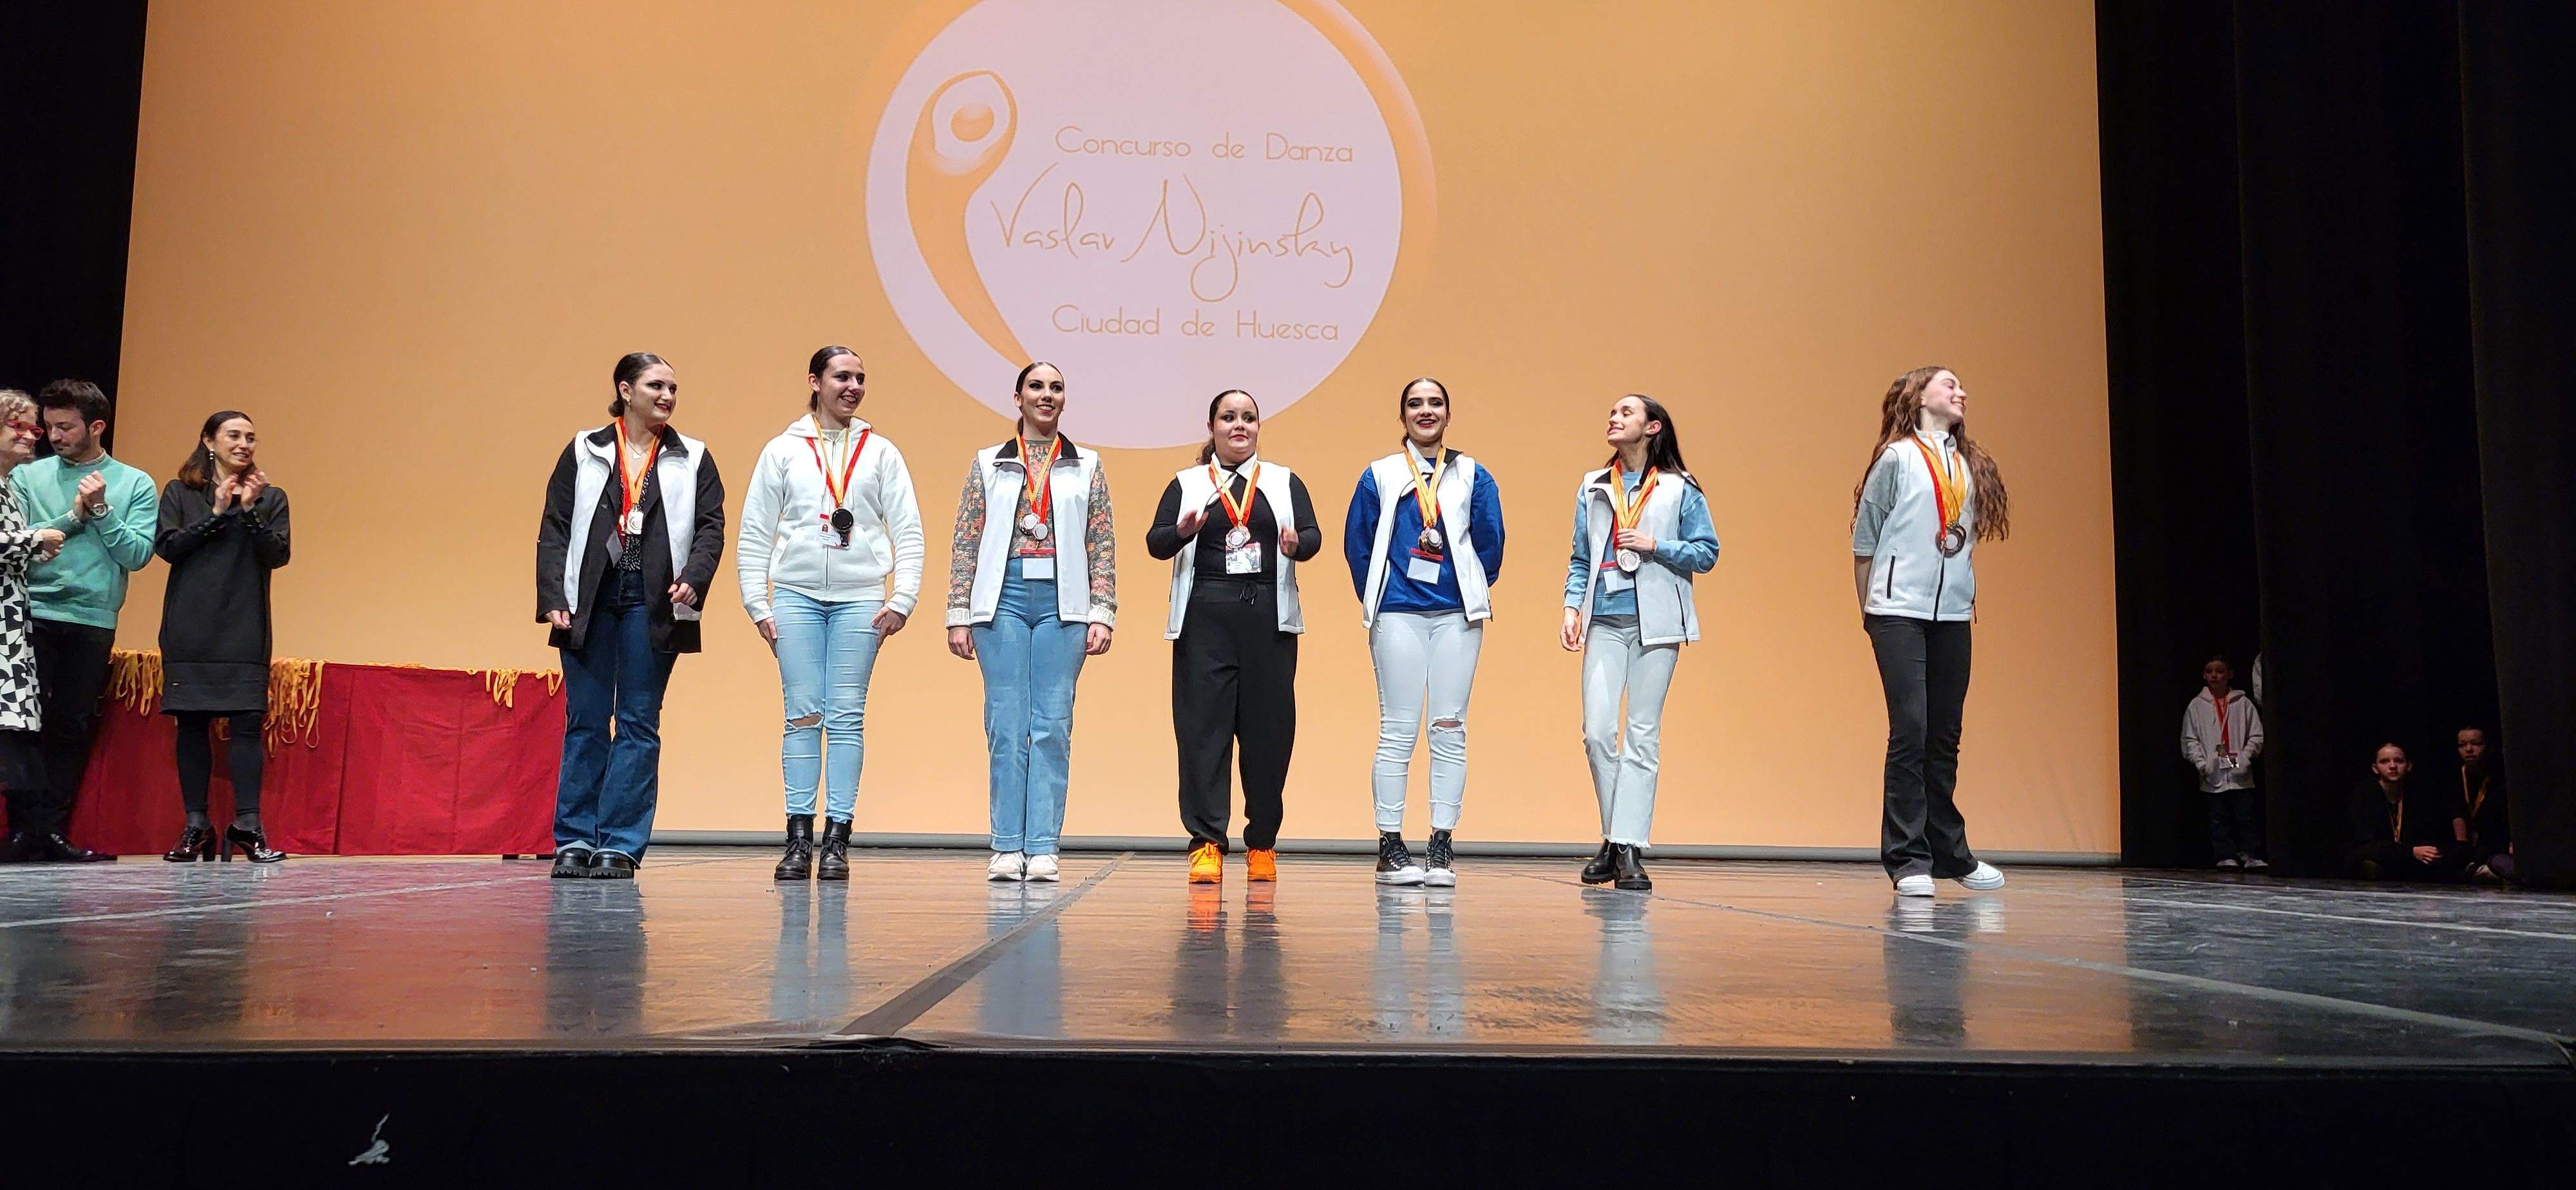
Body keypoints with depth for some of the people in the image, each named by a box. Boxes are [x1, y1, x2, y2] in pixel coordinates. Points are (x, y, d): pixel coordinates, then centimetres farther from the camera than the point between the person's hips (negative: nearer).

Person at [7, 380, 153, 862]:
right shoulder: (28, 477, 7)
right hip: (31, 615, 0)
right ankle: (23, 827, 5)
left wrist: (102, 510, -12)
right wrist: (73, 516, -10)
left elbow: (138, 554, -3)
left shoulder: (135, 484, 6)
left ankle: (50, 831, 10)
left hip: (93, 622, 0)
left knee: (72, 727, 4)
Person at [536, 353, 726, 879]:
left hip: (652, 604, 0)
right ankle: (574, 841, 10)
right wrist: (553, 598, -4)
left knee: (639, 724, 1)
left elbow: (711, 526, 3)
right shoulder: (583, 452, 9)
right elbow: (554, 529, 6)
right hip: (589, 600, 0)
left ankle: (620, 846, 5)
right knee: (585, 722, 3)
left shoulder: (693, 459, 10)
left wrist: (693, 579, -15)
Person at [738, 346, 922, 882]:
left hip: (859, 598, 0)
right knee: (802, 715, -1)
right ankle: (798, 840, 2)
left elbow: (908, 532, 6)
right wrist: (757, 604, 1)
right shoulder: (782, 451, 8)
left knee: (847, 717, -1)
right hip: (796, 596, 0)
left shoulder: (881, 452, 9)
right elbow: (754, 534, 8)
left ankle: (837, 841, 2)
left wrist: (902, 600, -3)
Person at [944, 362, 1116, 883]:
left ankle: (1042, 848, 3)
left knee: (1053, 726, -1)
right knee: (1006, 724, -1)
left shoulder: (1087, 467, 11)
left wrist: (1102, 614, -1)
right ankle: (1007, 847, 4)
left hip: (1062, 603, 0)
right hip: (1003, 597, 0)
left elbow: (1103, 547, 7)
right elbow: (965, 543, 7)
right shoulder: (988, 464, 10)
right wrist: (959, 615, 2)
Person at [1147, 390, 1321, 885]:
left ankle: (1262, 843, 12)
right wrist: (1182, 532, -20)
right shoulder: (1187, 484, 12)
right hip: (1204, 617, -1)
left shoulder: (1285, 482, 15)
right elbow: (1155, 542, 2)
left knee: (1268, 729, 2)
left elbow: (1313, 536, 2)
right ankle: (1206, 843, -4)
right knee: (1204, 727, -6)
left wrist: (1297, 544, -21)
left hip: (1269, 616, 1)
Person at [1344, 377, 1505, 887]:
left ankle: (1442, 845, 7)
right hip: (1398, 615, -1)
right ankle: (1391, 847, 3)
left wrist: (1472, 593, 9)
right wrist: (1376, 601, 9)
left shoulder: (1474, 477, 9)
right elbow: (1357, 544, 9)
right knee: (1398, 732, -2)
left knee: (1449, 730, 1)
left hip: (1457, 615, 1)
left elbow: (1490, 543, 9)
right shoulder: (1380, 476, 7)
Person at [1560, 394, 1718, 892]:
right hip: (1604, 622, 3)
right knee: (1598, 731, -7)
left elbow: (1707, 552, 3)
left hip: (1656, 623, -3)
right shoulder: (1592, 488, 15)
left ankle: (1630, 848, -1)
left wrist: (1655, 546, -9)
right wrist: (1572, 607, 3)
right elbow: (1580, 558, 16)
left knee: (1642, 734, -3)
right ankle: (1613, 838, 10)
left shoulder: (1680, 489, 5)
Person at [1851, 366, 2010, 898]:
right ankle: (1908, 859, -4)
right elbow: (1864, 539, 2)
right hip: (1900, 612, -4)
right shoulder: (1897, 458, 0)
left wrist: (1968, 594, 10)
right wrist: (1869, 611, 5)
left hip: (1953, 615, 5)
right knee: (1910, 729, -9)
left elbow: (1968, 539, 18)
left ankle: (1949, 852, 18)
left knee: (1944, 735, 8)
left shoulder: (1972, 466, 13)